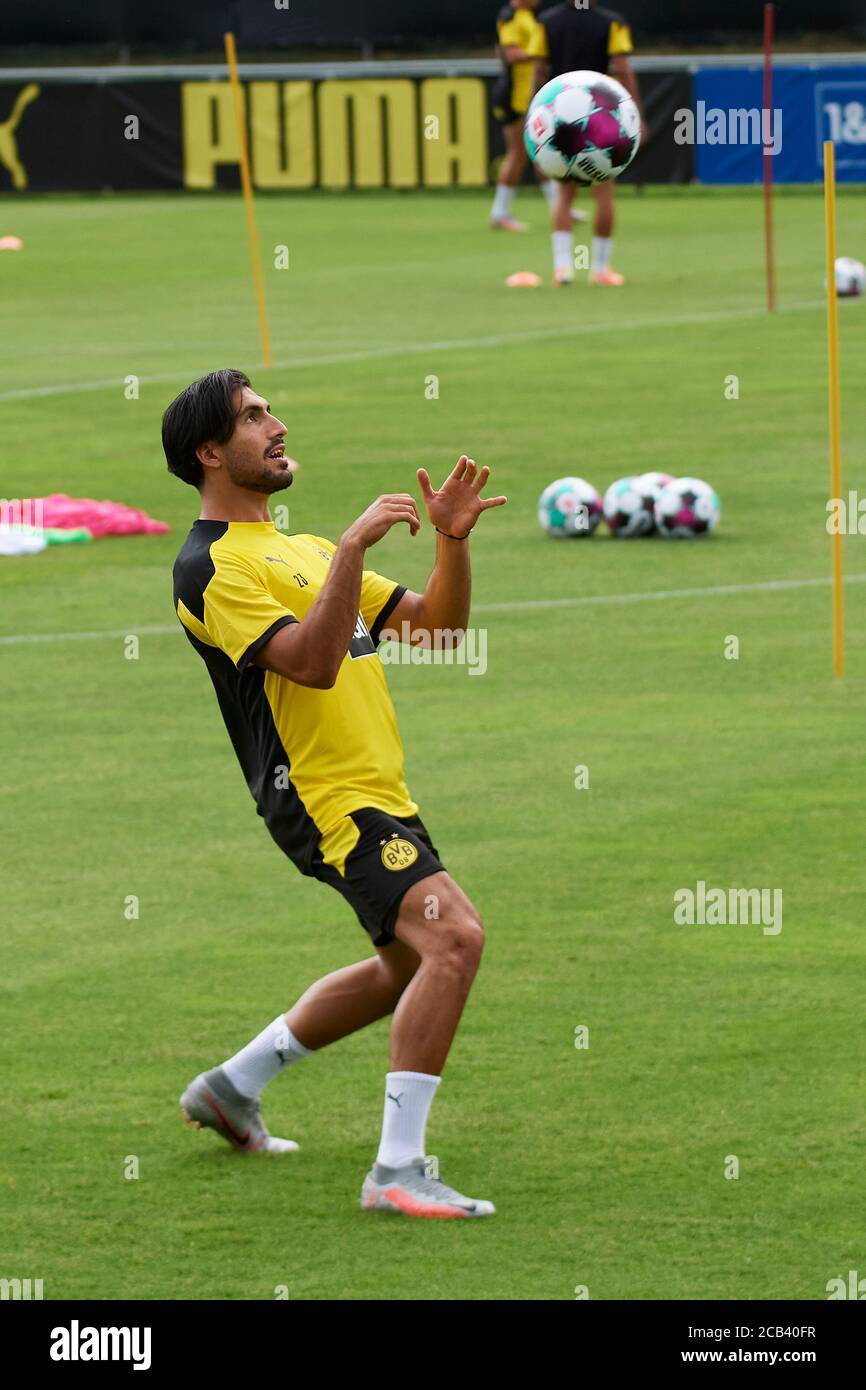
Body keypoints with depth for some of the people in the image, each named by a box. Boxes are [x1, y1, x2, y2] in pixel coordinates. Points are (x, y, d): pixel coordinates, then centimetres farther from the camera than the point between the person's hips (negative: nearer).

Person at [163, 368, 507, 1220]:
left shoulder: (303, 551, 19)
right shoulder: (211, 567, -10)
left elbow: (440, 625, 18)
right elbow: (312, 662, -25)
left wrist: (452, 539, 2)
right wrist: (353, 548, -28)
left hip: (377, 792, 10)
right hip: (324, 797, -10)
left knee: (408, 968, 22)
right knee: (453, 938, -25)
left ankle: (233, 1086, 35)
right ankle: (397, 1171, -24)